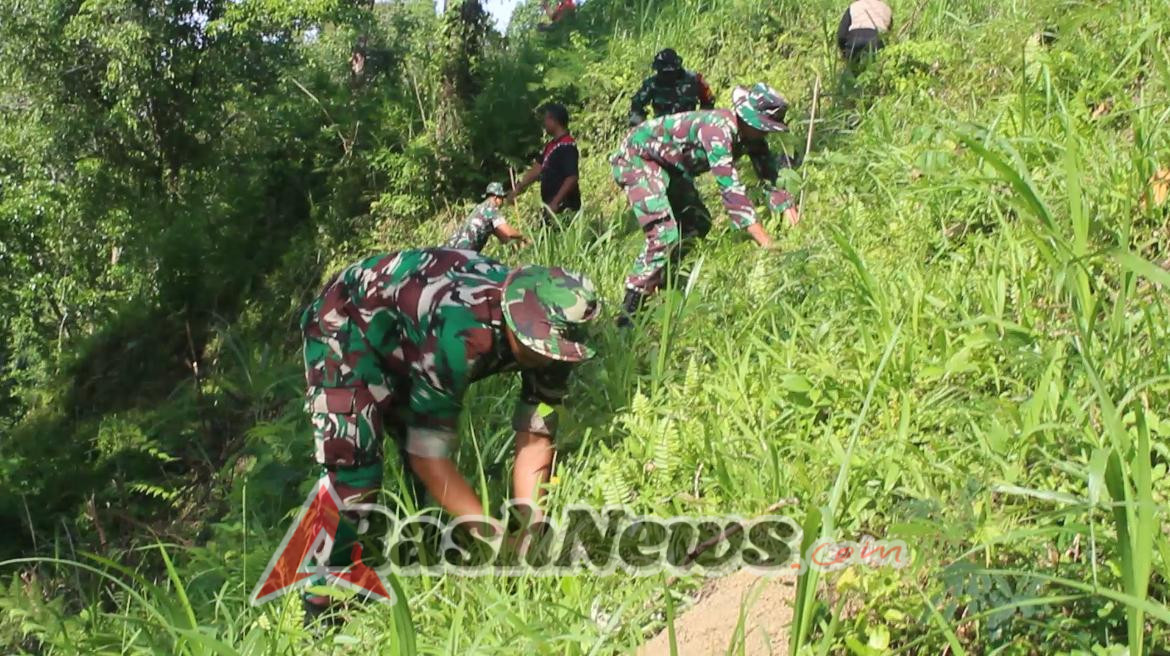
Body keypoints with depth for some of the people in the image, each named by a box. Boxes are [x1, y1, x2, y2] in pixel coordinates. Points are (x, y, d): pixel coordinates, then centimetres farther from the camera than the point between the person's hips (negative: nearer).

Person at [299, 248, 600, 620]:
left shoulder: (548, 334, -21)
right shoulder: (462, 334, -43)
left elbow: (536, 437, -15)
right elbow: (428, 455, -37)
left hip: (404, 340, 8)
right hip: (345, 326, -7)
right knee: (352, 473, -19)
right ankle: (319, 614, -9)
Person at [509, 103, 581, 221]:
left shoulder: (567, 146, -16)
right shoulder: (551, 145, 15)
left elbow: (572, 178, -22)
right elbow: (537, 168, 17)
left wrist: (555, 203, -24)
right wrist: (518, 188, 10)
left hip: (564, 207, -10)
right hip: (551, 205, 10)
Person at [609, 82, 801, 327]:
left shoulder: (750, 134, -6)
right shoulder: (718, 129, -33)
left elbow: (770, 175, 2)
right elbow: (730, 187, -37)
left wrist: (789, 211, -12)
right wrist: (765, 241, -38)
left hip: (669, 165, 10)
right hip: (637, 159, -10)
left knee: (698, 224, 13)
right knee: (664, 233, -23)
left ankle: (656, 278, 25)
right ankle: (629, 310, -19)